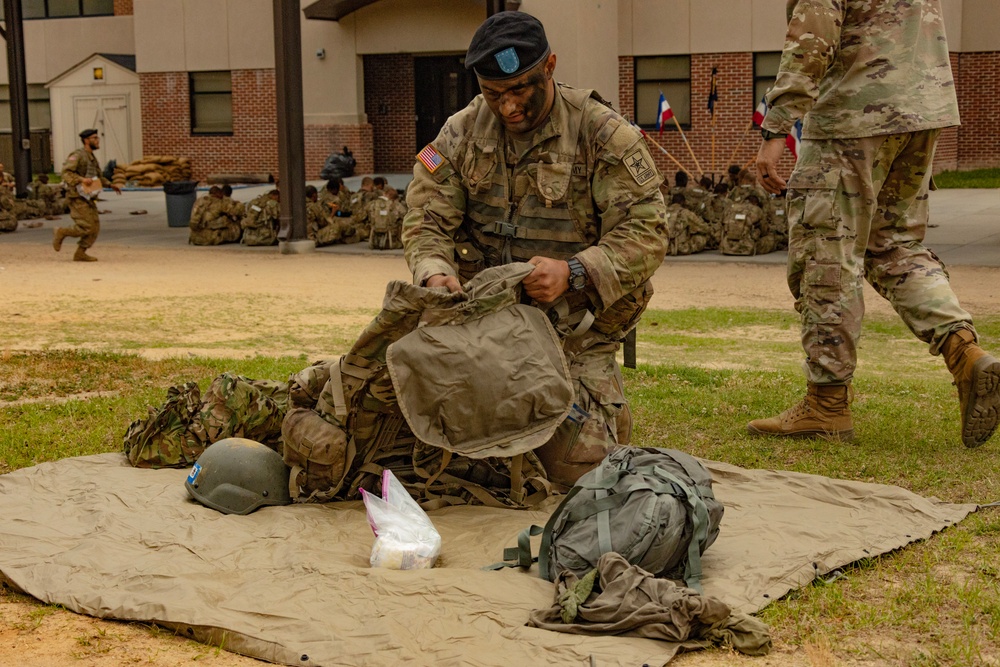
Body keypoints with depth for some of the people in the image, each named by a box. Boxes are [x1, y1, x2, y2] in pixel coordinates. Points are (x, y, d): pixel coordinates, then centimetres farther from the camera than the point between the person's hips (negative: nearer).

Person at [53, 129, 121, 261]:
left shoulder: (92, 158, 17)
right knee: (86, 228, -13)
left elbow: (97, 177, 30)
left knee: (95, 228, 3)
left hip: (88, 198, 9)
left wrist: (110, 185, 19)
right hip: (77, 197, -9)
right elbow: (66, 172, -20)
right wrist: (81, 180, -30)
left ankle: (80, 253, 11)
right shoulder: (78, 155, -11)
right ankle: (61, 233, 7)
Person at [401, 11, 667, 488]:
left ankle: (606, 410, 23)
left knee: (576, 465, -14)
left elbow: (645, 231, -14)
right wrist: (433, 272, -22)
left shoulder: (603, 135, -9)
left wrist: (574, 273, -30)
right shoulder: (462, 133, 3)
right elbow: (426, 217, 1)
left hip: (573, 328, -3)